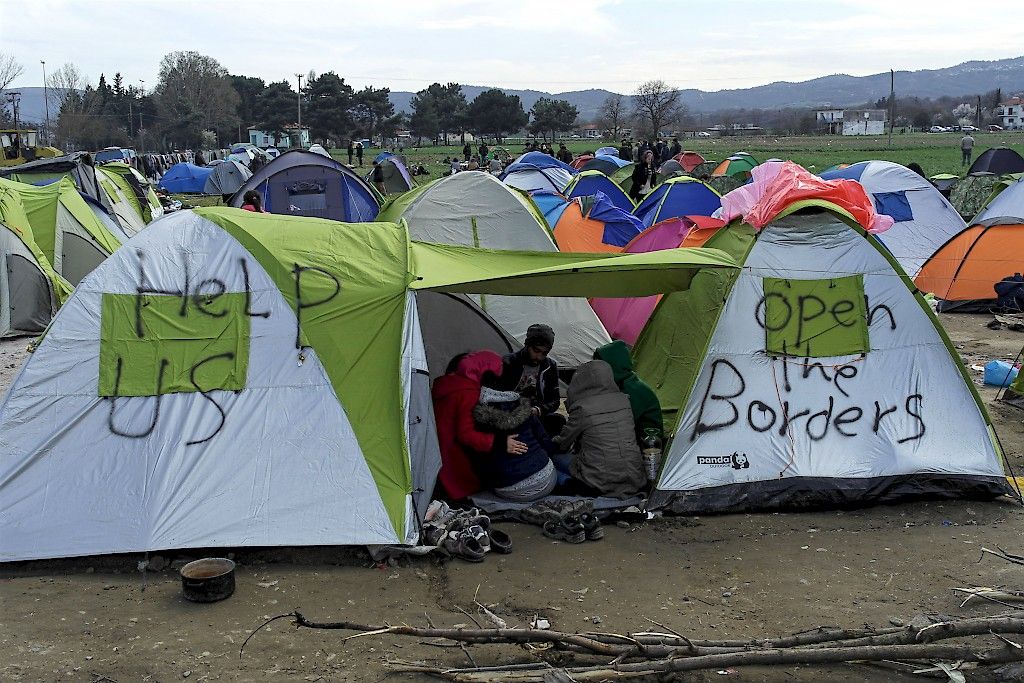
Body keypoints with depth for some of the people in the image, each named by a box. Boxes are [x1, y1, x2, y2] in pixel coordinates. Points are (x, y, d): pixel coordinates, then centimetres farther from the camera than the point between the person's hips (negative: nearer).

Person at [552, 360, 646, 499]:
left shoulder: (582, 408, -15)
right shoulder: (623, 400, 2)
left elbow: (562, 444, 1)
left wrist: (554, 441, 26)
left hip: (602, 483, -6)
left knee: (554, 459, 17)